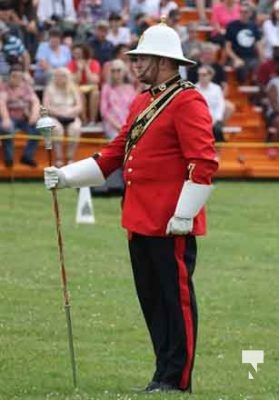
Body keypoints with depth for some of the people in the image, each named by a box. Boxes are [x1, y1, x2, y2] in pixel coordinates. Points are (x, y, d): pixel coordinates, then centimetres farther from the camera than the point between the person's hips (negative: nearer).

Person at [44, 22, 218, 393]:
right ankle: (165, 373, 17)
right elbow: (114, 155, 20)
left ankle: (176, 380, 2)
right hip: (140, 221, 9)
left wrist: (183, 215, -20)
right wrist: (66, 176, 11)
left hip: (171, 224, -9)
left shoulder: (188, 102, -11)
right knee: (151, 300, 11)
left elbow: (203, 163, -18)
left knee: (176, 298, -2)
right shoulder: (142, 103, 16)